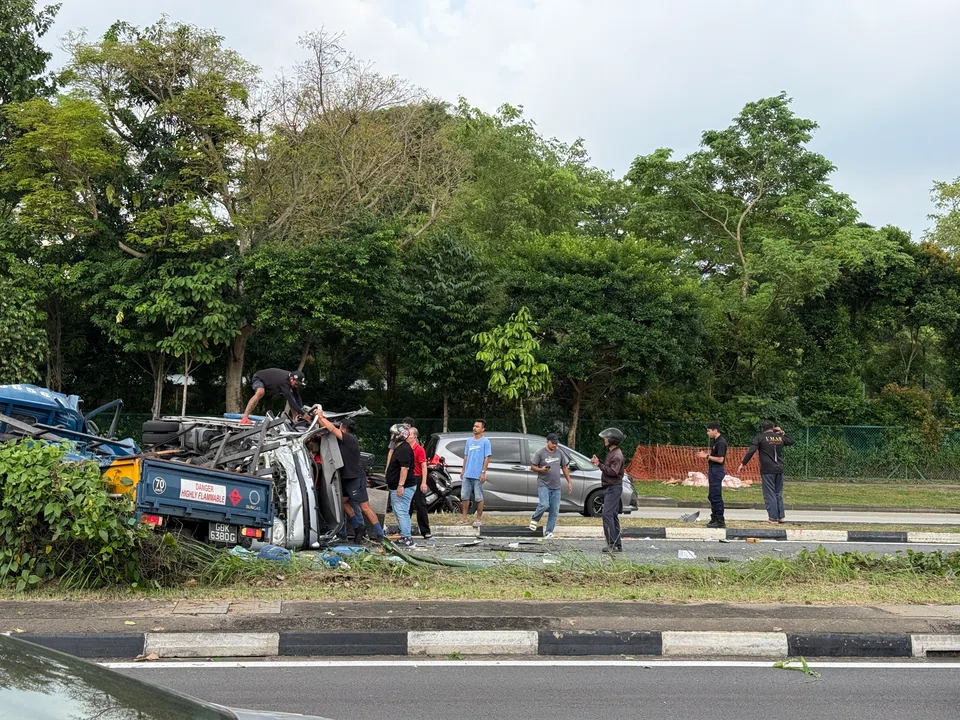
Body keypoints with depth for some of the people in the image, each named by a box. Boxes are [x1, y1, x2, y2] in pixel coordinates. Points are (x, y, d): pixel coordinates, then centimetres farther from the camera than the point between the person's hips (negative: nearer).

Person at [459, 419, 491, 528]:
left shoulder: (485, 442, -4)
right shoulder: (469, 440, 13)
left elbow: (487, 458, -7)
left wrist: (483, 472, -13)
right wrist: (463, 470, 14)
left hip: (478, 475, -6)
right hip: (467, 474, 6)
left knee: (479, 498, 1)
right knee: (464, 496, 7)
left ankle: (479, 519, 11)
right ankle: (463, 519, 14)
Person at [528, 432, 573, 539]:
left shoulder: (559, 452, 11)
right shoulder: (540, 453, -2)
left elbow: (564, 468, 18)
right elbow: (532, 467, 0)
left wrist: (569, 482, 13)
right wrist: (541, 469, -20)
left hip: (556, 486, 5)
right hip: (543, 484, -5)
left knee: (555, 511, 2)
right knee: (544, 505, -21)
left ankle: (548, 532, 11)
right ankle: (534, 519, 8)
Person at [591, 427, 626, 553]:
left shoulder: (617, 455, -15)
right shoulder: (611, 452, 18)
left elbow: (613, 471, -25)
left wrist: (600, 465, -21)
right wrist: (598, 462, 8)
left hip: (613, 488, -11)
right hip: (609, 488, 11)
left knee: (607, 515, -16)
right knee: (613, 516, 11)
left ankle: (612, 544, -18)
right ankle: (617, 545, 15)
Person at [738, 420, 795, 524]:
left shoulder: (760, 438, -3)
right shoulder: (780, 437, 9)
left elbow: (751, 451, -11)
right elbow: (791, 441, 30)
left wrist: (743, 464, -6)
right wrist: (782, 432, 26)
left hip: (767, 471, -5)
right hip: (779, 470, 5)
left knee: (769, 494, -1)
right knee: (779, 493, 16)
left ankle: (773, 518, -1)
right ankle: (781, 516, 15)